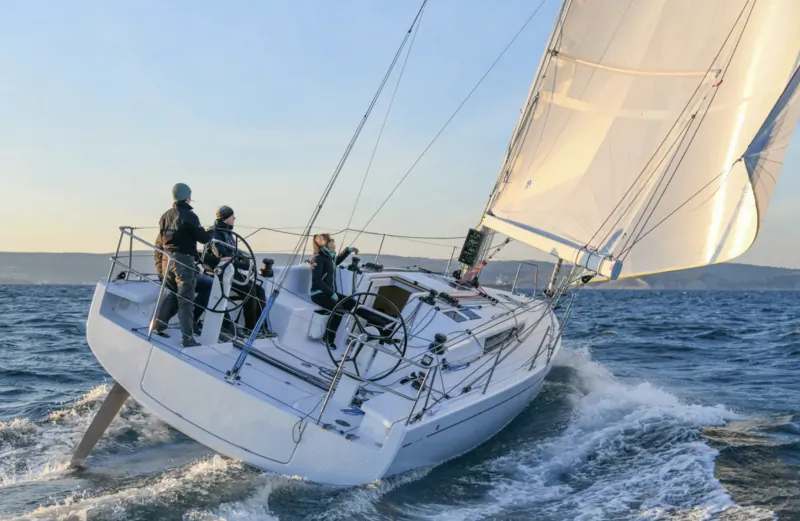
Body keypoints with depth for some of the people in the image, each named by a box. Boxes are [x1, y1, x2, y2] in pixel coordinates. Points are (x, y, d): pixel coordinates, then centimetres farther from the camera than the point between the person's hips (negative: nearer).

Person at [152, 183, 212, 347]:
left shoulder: (166, 216, 11)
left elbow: (160, 240, 19)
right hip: (183, 260, -7)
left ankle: (157, 326, 19)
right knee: (186, 300, -4)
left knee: (172, 294, 22)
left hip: (167, 259, 7)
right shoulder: (189, 215, -11)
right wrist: (210, 233, 13)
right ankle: (187, 339, -3)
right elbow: (203, 238, -7)